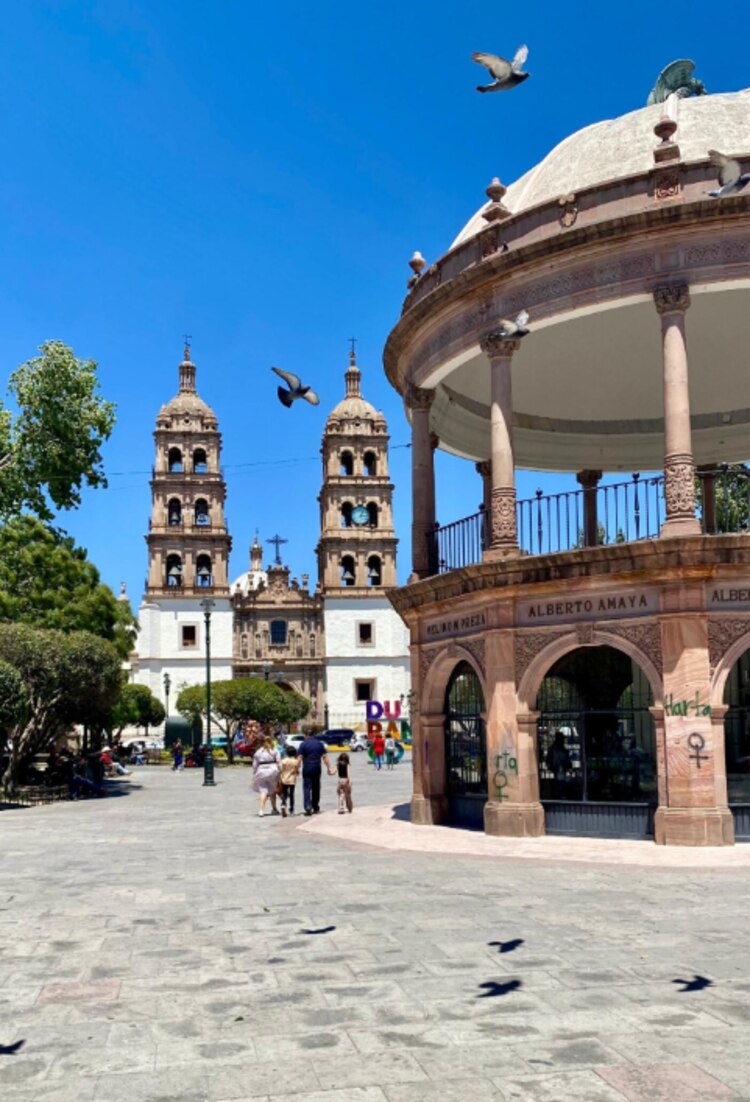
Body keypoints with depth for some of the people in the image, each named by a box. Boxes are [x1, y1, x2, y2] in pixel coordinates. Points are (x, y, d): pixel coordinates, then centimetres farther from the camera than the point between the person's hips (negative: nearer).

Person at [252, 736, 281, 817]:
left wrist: (254, 775, 13)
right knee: (273, 791, 16)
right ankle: (274, 809, 25)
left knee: (263, 791, -2)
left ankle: (261, 809, -18)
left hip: (261, 771, 1)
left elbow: (255, 765, 8)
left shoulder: (258, 752, 8)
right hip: (272, 770, 0)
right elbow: (279, 762, -4)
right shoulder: (274, 750, 2)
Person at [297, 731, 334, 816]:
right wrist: (329, 768, 6)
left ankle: (308, 807, -22)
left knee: (307, 788, -6)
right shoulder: (320, 743, 7)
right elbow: (325, 757, 4)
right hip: (317, 769, 3)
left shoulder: (303, 744, -2)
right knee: (316, 788, 15)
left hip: (307, 769, -3)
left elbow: (300, 757, -9)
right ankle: (315, 808, 23)